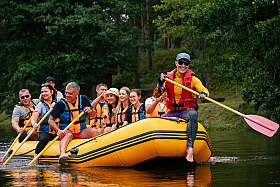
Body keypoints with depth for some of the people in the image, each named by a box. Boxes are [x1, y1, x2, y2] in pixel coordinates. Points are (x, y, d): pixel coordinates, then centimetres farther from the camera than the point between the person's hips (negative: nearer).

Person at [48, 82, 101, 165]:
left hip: (81, 132, 4)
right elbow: (51, 120, 0)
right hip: (65, 132, -3)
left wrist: (90, 111, -13)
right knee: (68, 135, -39)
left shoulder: (83, 99, 4)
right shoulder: (60, 104, -5)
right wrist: (58, 130, -18)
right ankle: (62, 154, -64)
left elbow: (94, 115, 12)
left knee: (94, 131, -26)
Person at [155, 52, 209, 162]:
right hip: (172, 112, 3)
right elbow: (156, 96, 0)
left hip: (187, 110, -3)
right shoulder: (168, 77, 4)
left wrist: (203, 93, -36)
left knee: (193, 114, -38)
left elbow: (205, 90, -12)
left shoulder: (192, 79, -1)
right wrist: (160, 83, -19)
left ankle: (190, 147, -44)